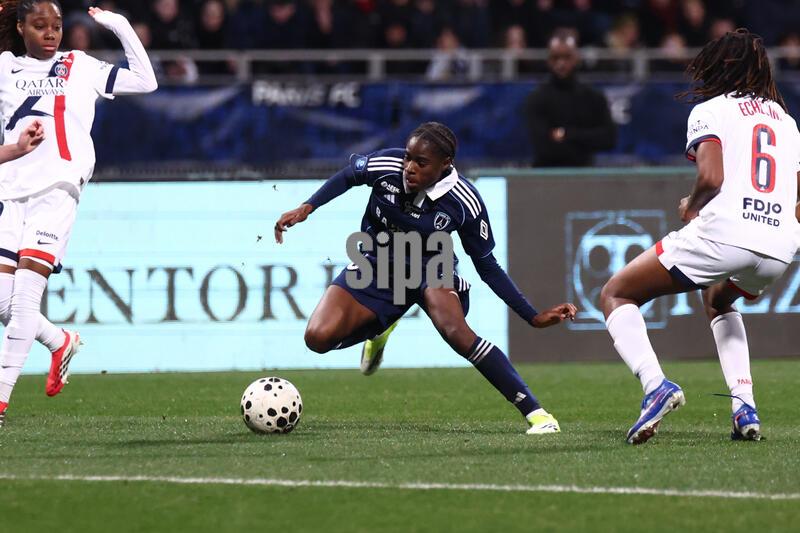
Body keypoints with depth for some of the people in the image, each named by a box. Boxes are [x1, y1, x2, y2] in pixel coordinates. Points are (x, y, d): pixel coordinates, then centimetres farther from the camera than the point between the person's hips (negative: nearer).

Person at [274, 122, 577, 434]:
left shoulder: (465, 203, -23)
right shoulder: (387, 165, -22)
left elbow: (487, 266, -10)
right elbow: (348, 177, 3)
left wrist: (533, 317, -13)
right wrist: (307, 208, -9)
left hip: (430, 272, -3)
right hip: (375, 268, 3)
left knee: (457, 333, -34)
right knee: (318, 338, -18)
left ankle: (535, 413, -30)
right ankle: (378, 329, 19)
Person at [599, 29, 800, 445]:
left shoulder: (710, 110, 7)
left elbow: (711, 178, -11)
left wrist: (691, 207, 9)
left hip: (723, 233, -6)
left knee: (616, 295, 10)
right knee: (718, 300, 39)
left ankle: (655, 385, -16)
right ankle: (745, 407, 18)